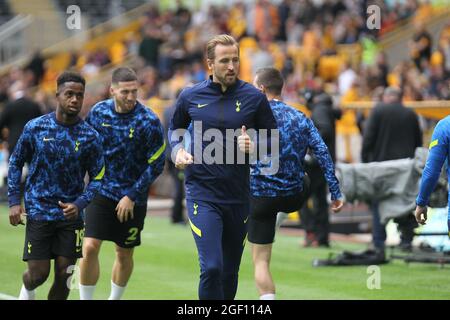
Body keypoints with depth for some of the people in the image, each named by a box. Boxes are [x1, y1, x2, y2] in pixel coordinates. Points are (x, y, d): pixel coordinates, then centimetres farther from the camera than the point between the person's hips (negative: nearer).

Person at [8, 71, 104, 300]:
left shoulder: (89, 136, -2)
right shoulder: (35, 127, -3)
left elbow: (97, 177, 3)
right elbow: (16, 163, 7)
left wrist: (79, 204, -13)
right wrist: (14, 201, -1)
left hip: (70, 214, 1)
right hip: (38, 211, -1)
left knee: (64, 276, -1)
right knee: (38, 273, -3)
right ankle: (27, 290, 33)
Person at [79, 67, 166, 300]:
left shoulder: (149, 121, -14)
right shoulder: (98, 112, -4)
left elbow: (156, 164, -11)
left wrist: (132, 196, -13)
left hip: (132, 199, -1)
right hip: (101, 192, 1)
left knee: (124, 254, 10)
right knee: (89, 247, -12)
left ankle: (115, 299, 31)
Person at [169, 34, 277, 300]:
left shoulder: (254, 97, 0)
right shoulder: (190, 96, 2)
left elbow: (274, 138, 7)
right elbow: (175, 129, 20)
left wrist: (254, 146, -13)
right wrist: (178, 151, 0)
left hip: (239, 196, 2)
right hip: (202, 195, -2)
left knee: (230, 273, 12)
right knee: (211, 268, -16)